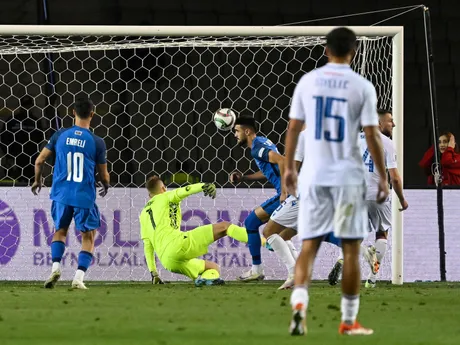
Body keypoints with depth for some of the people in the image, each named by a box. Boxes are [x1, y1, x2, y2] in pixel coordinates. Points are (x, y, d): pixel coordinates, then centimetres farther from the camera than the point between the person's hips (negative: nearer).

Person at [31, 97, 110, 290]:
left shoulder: (60, 135, 0)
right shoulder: (97, 142, -5)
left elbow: (39, 161, 6)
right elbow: (104, 176, 3)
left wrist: (37, 181, 25)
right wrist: (106, 186, 27)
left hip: (61, 194, 2)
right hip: (85, 197, -2)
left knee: (60, 230, 23)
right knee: (88, 237, 11)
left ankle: (55, 267, 2)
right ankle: (79, 278, -1)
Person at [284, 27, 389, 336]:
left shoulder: (308, 82, 3)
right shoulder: (362, 87, -6)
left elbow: (294, 128, 6)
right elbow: (372, 136, -7)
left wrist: (289, 167, 17)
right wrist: (383, 178, 0)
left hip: (314, 175, 2)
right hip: (348, 176, -2)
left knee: (309, 244, 5)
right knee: (351, 248, 7)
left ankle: (299, 303, -18)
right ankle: (349, 321, 11)